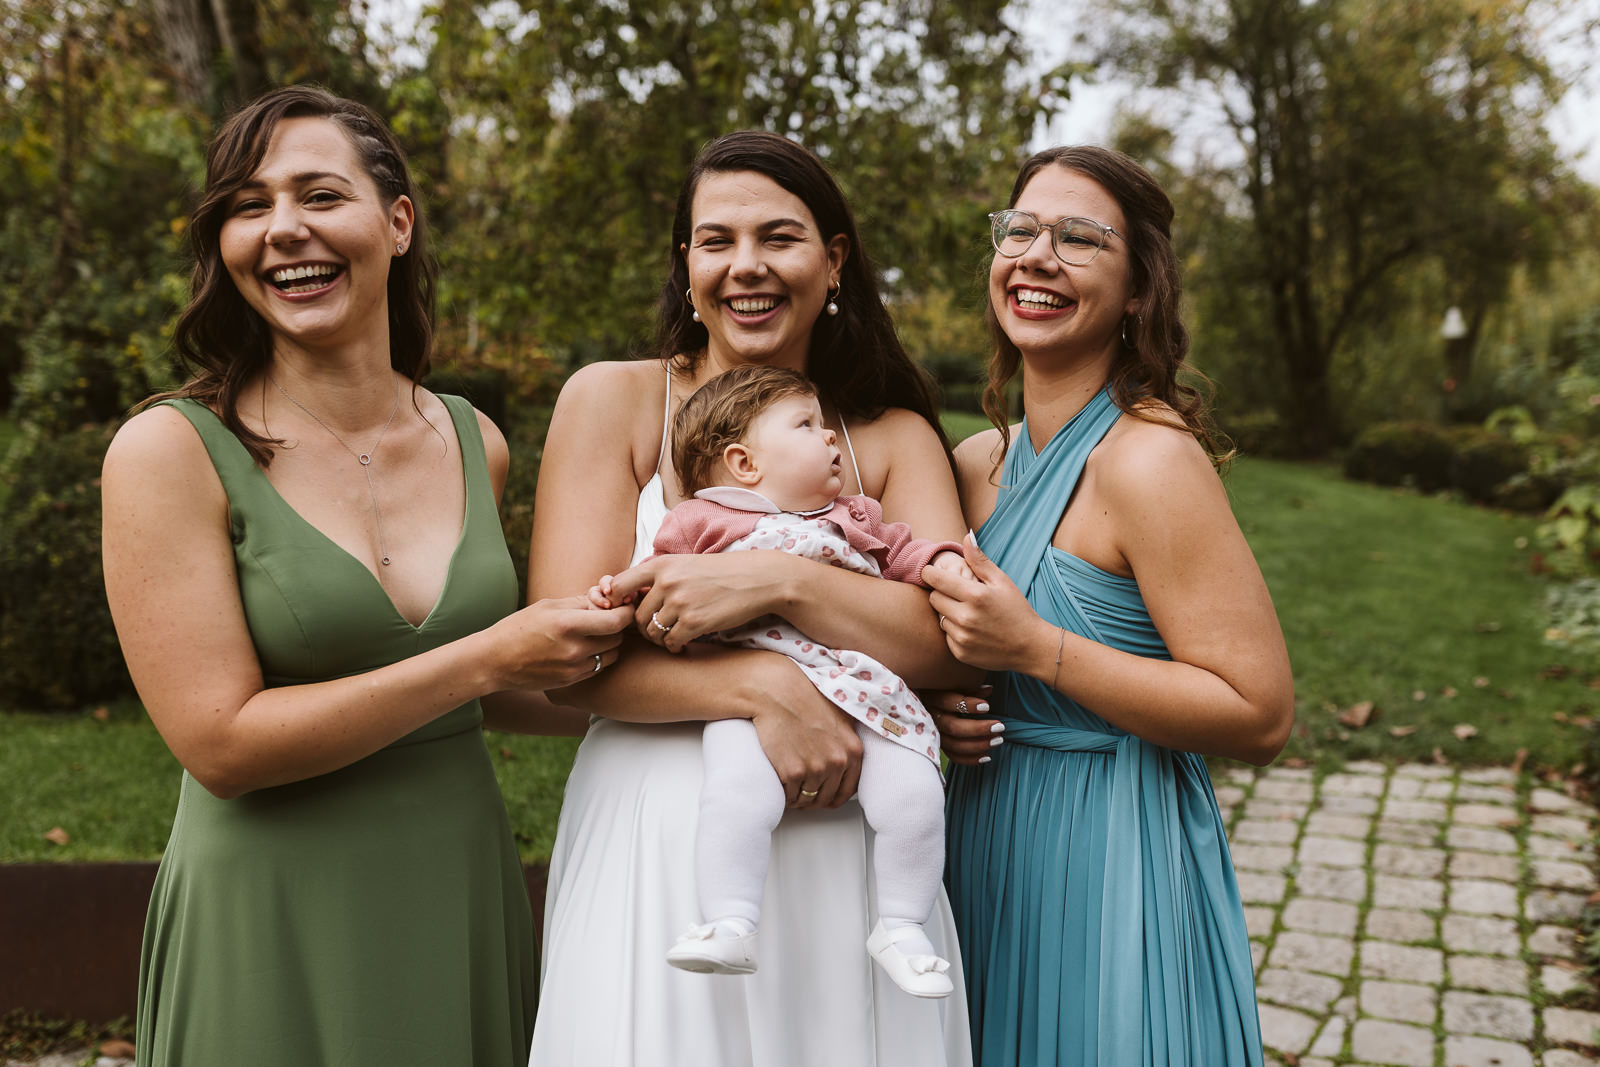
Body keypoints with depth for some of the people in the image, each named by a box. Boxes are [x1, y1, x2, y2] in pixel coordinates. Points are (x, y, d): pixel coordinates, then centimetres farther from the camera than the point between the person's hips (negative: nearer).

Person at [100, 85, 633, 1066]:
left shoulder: (477, 444, 3)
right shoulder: (170, 452, -11)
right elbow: (222, 743, -17)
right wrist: (488, 659, -20)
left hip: (468, 888, 5)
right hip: (276, 926, -4)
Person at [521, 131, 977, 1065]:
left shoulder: (894, 436, 5)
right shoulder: (610, 401, 0)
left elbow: (957, 644, -8)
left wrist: (777, 581, -22)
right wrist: (765, 685, -21)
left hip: (844, 854, 2)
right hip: (657, 854, -1)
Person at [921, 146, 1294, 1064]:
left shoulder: (1149, 458, -19)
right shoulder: (979, 463, 3)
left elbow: (1262, 716, -21)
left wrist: (1035, 648, -25)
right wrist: (933, 701, -4)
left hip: (1113, 870, -7)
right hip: (991, 850, 7)